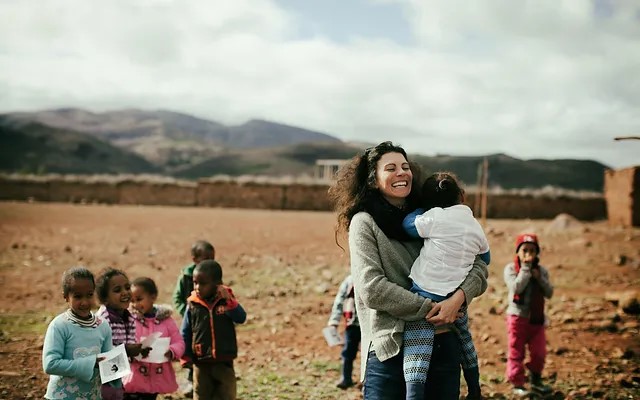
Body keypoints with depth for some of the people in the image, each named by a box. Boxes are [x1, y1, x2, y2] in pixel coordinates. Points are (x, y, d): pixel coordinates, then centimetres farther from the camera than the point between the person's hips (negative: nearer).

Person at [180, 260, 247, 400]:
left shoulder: (226, 300, -5)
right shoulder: (193, 305, -5)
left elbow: (241, 318, -18)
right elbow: (185, 333, 2)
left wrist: (229, 300, -27)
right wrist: (186, 357, -1)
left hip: (224, 362, 0)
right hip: (201, 363, 0)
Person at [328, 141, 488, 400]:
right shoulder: (364, 222, -2)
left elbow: (477, 266, 8)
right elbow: (372, 288, -13)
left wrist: (458, 298, -11)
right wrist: (428, 309, -12)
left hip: (444, 344, 4)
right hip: (390, 348, -4)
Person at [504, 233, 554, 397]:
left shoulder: (541, 270, 6)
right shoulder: (511, 269, -8)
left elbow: (549, 293, -1)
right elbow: (516, 288, -24)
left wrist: (539, 278, -15)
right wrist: (526, 267, -22)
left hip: (537, 318, 4)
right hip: (517, 317, -4)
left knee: (539, 352, 8)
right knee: (516, 353, 3)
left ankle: (536, 380, 27)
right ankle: (517, 384, 13)